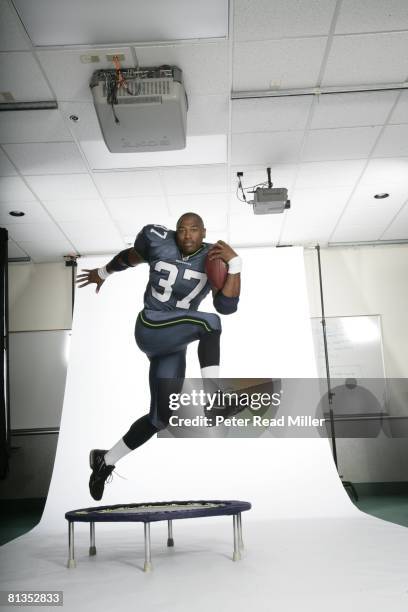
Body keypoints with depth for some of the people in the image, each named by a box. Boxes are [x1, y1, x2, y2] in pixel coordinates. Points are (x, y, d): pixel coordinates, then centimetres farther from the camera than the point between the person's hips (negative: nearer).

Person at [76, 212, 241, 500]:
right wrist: (104, 273, 29)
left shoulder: (212, 258, -4)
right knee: (209, 322, -29)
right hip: (150, 331, -4)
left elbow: (227, 306, -16)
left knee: (161, 417, 6)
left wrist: (235, 264, -26)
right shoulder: (157, 239, -7)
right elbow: (131, 256, 15)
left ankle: (105, 461, 25)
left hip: (174, 344, 4)